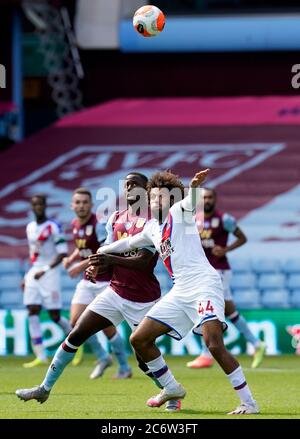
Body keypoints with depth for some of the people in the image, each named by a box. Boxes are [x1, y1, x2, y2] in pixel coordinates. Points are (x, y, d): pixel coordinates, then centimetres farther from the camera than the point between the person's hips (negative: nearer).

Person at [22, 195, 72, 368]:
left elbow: (63, 253, -13)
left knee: (55, 315, -4)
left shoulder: (54, 227, -8)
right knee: (33, 312, -5)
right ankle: (41, 357, -6)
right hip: (34, 274, 6)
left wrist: (45, 270, -20)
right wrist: (27, 276, 19)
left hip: (50, 274, -6)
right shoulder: (30, 227, 13)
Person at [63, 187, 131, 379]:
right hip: (87, 282, 7)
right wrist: (71, 259, 3)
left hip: (105, 281, -7)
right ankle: (103, 358, 14)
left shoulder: (99, 224, -17)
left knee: (107, 327, -6)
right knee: (76, 321, -4)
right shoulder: (75, 225, 7)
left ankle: (125, 368, 11)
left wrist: (82, 266, -25)